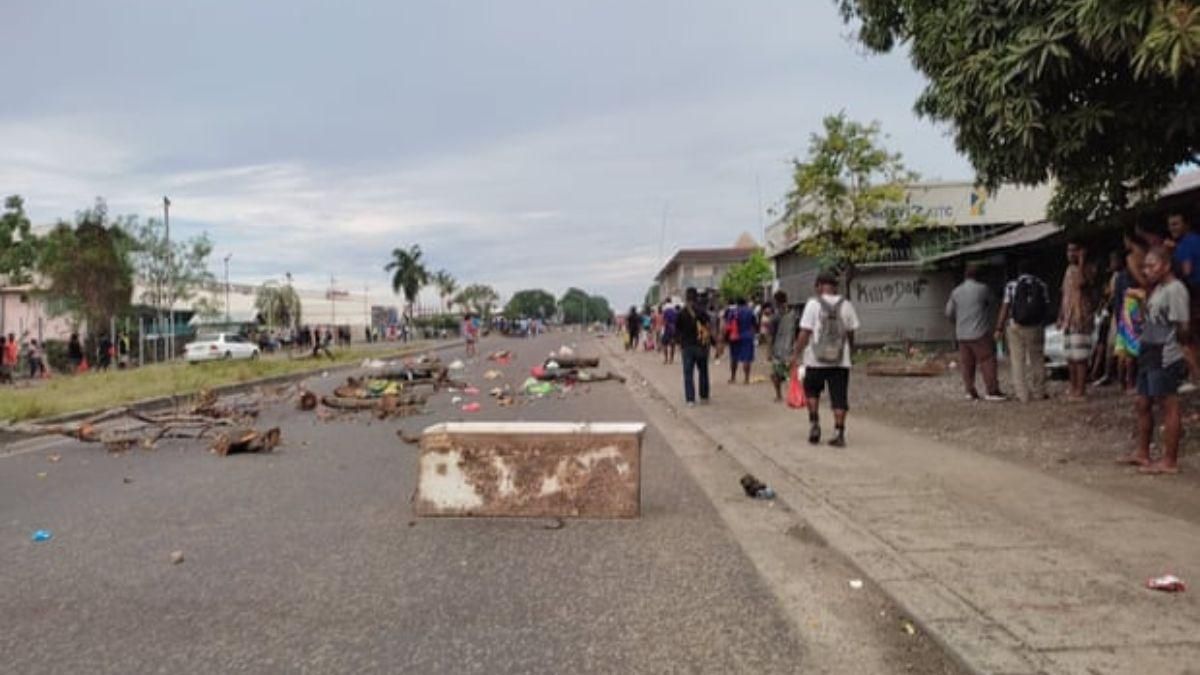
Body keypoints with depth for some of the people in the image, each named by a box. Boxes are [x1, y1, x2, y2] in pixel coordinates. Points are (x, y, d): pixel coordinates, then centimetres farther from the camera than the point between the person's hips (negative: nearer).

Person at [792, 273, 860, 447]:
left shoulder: (813, 304, -6)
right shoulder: (846, 305, 4)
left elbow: (804, 333, -10)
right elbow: (851, 333, 10)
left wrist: (796, 355, -4)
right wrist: (849, 350, 27)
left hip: (816, 360, -2)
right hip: (841, 361, 2)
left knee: (812, 391, 19)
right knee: (839, 398, 4)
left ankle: (814, 423, 11)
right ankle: (839, 433, 2)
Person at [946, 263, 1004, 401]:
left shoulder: (956, 292, 5)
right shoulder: (982, 289, -5)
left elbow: (949, 313, 8)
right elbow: (992, 304, 12)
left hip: (962, 334, 4)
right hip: (980, 333, -4)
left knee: (967, 364, 7)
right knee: (987, 361, -1)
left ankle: (970, 392, 7)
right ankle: (992, 391, -4)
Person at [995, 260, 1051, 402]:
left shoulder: (1011, 285, -4)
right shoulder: (1042, 285, 2)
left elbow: (1005, 308, -8)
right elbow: (1047, 307, 0)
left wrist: (999, 329, -6)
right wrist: (1044, 324, 15)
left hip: (1015, 327, -2)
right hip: (1035, 327, 2)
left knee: (1018, 362, 3)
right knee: (1037, 361, 14)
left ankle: (1022, 395, 1)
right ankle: (1038, 393, 18)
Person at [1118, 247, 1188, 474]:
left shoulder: (1175, 289, -14)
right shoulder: (1157, 289, 15)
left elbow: (1183, 326, -16)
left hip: (1165, 359, -10)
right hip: (1149, 356, 10)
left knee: (1169, 407, -3)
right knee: (1143, 405, 14)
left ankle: (1169, 461, 3)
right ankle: (1142, 453, 25)